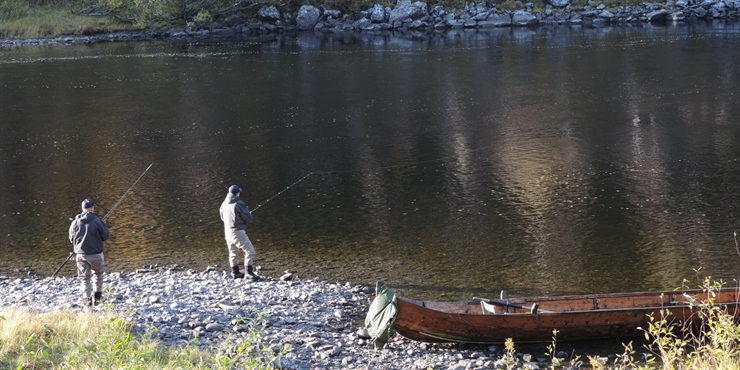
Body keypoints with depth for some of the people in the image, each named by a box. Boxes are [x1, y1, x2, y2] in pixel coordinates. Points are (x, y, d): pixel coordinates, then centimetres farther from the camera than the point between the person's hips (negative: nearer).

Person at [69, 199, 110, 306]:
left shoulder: (75, 222, -3)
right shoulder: (97, 221, -13)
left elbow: (71, 239, 6)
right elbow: (105, 236, -5)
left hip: (81, 255, 2)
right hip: (96, 254, -2)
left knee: (85, 278, 7)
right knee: (98, 274, 21)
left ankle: (87, 299, -3)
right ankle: (97, 295, 27)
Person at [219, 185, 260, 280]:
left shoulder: (224, 204, 5)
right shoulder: (239, 204, -16)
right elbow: (249, 219, -12)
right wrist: (248, 213, 10)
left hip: (227, 232, 8)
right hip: (238, 232, -8)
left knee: (233, 252, 20)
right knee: (249, 251, -2)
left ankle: (235, 272, 28)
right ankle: (249, 272, -7)